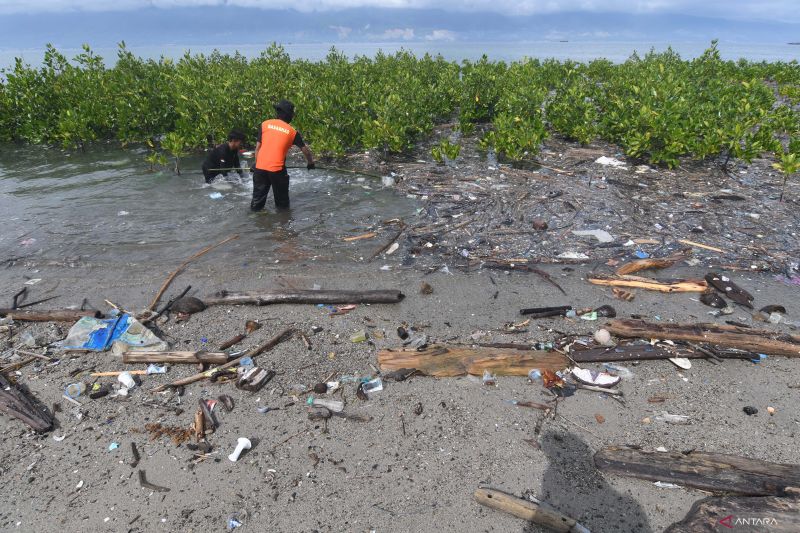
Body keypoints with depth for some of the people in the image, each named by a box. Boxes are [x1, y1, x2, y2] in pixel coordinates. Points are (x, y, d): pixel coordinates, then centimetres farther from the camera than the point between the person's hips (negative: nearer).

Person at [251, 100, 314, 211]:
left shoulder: (265, 124, 6)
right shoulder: (292, 131, 3)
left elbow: (258, 147, 5)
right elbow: (305, 149, 10)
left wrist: (256, 163, 14)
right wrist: (310, 163, 27)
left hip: (260, 167, 2)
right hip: (277, 169, -2)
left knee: (258, 199, 12)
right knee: (282, 202, 12)